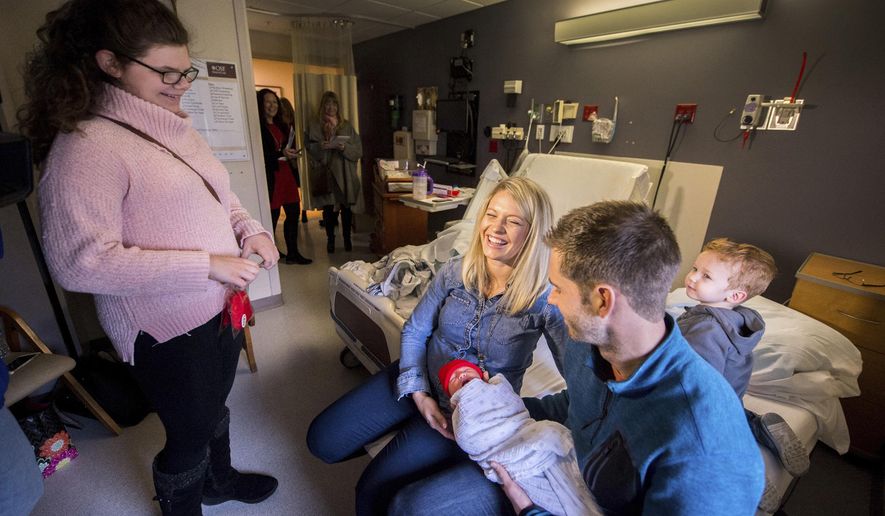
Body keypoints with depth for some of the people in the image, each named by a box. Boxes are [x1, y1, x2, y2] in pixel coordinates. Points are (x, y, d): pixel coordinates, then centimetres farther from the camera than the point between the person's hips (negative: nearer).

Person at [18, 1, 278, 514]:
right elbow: (81, 262, -23)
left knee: (214, 408, 29)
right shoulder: (87, 144, -19)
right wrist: (208, 265, -25)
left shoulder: (176, 127, 6)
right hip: (169, 329, -8)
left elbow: (217, 194, 17)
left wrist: (250, 229, -3)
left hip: (220, 307, 8)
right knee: (190, 436, 14)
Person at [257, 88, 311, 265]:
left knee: (293, 212, 8)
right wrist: (281, 154, -23)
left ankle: (293, 253, 16)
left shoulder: (282, 126, 18)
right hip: (271, 176, -8)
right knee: (272, 216, -4)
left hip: (287, 173, 8)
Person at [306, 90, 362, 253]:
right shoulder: (314, 125, 4)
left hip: (344, 174, 1)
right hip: (324, 174, 0)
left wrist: (344, 147, -19)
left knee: (346, 207, 6)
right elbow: (310, 151, 1)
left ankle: (347, 238, 22)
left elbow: (358, 150, 0)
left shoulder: (346, 126, 6)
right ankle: (330, 239, 22)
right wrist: (320, 147, -19)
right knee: (328, 208, 5)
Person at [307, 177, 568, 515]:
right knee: (322, 440, 6)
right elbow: (414, 331, -1)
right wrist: (419, 394, -11)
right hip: (421, 380, 4)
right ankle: (406, 434, 27)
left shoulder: (546, 297, -21)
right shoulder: (455, 271, -10)